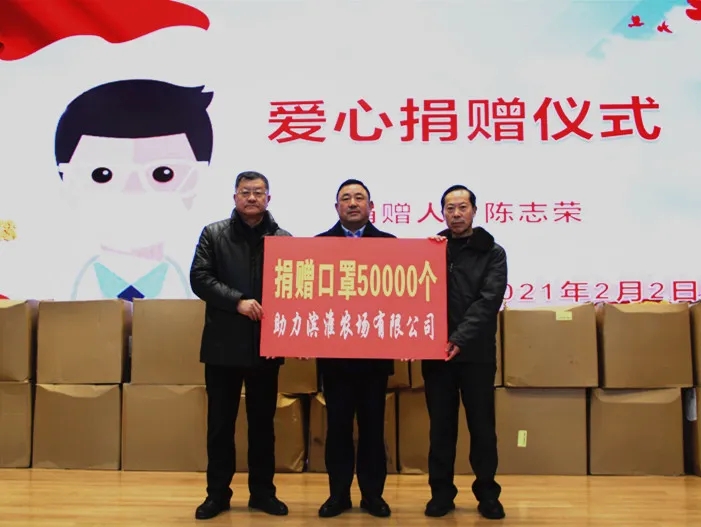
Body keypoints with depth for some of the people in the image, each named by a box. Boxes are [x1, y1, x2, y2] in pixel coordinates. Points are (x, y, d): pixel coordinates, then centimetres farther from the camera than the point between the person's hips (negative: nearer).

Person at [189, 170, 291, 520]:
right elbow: (199, 278, -7)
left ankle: (262, 491, 24)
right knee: (220, 422, 8)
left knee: (263, 421, 11)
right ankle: (217, 493, 21)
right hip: (224, 342, -1)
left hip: (266, 344, 1)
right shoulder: (213, 234, 3)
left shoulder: (284, 239, 4)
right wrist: (238, 301, -18)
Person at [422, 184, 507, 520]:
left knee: (482, 426, 6)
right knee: (441, 426, 9)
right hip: (436, 352, 2)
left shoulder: (492, 253, 3)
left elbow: (488, 302, -9)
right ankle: (441, 492, 20)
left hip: (477, 353, -1)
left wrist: (459, 339, -20)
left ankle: (487, 493, 19)